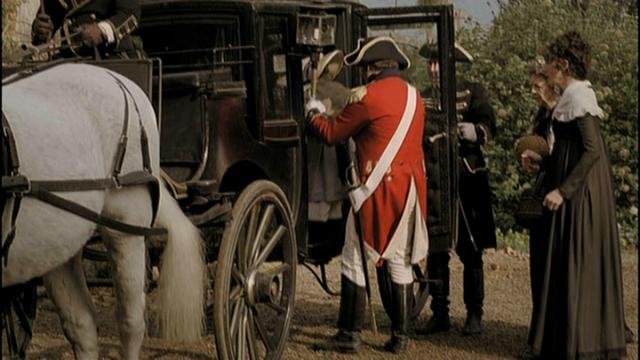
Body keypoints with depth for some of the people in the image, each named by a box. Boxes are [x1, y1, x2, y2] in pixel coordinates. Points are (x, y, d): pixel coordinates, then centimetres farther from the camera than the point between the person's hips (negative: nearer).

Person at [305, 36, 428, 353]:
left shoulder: (368, 97, -12)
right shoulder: (414, 96, 10)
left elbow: (332, 133, -3)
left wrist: (314, 113, 17)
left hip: (377, 189, -7)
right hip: (410, 189, 7)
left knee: (354, 261, 3)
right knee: (400, 261, 13)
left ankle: (350, 335, 6)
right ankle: (400, 336, 15)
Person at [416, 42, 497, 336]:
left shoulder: (472, 92, 3)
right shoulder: (422, 98, 14)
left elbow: (489, 125, -11)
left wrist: (475, 131, -32)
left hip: (466, 181, -3)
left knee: (470, 251, 0)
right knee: (435, 251, 4)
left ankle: (474, 314, 8)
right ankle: (440, 313, 12)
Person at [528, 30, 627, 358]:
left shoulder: (577, 97, -16)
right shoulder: (574, 95, 13)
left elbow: (593, 149, -23)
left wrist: (563, 190, -22)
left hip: (579, 193, -10)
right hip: (577, 190, 10)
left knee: (577, 264, -5)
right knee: (583, 264, 13)